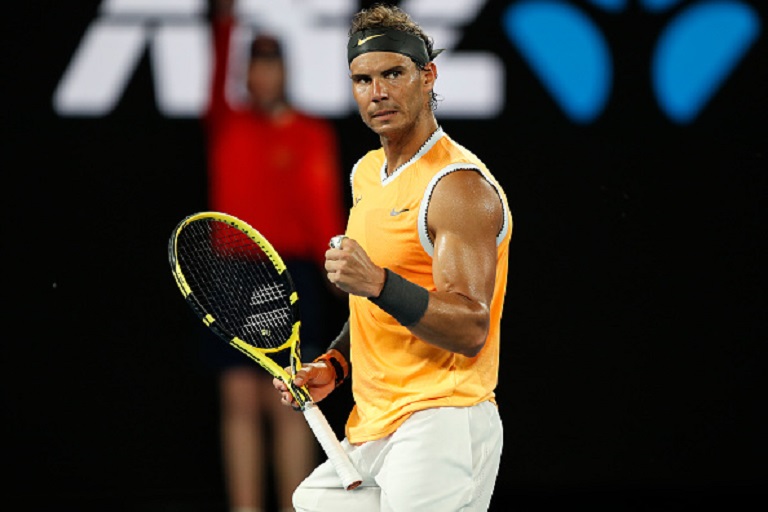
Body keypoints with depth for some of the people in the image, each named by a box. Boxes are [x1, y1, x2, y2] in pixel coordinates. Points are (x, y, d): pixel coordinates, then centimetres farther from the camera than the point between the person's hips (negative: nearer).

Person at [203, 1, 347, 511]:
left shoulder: (312, 133, 6)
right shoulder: (227, 124, 9)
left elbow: (325, 202, -4)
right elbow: (218, 75, -9)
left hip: (291, 275, -1)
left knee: (289, 403, -1)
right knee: (240, 401, 0)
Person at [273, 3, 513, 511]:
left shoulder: (460, 186, -12)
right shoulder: (367, 174, 15)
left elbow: (470, 330, -21)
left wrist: (378, 284, -32)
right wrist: (335, 364, 11)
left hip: (443, 425, -9)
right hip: (370, 431, 9)